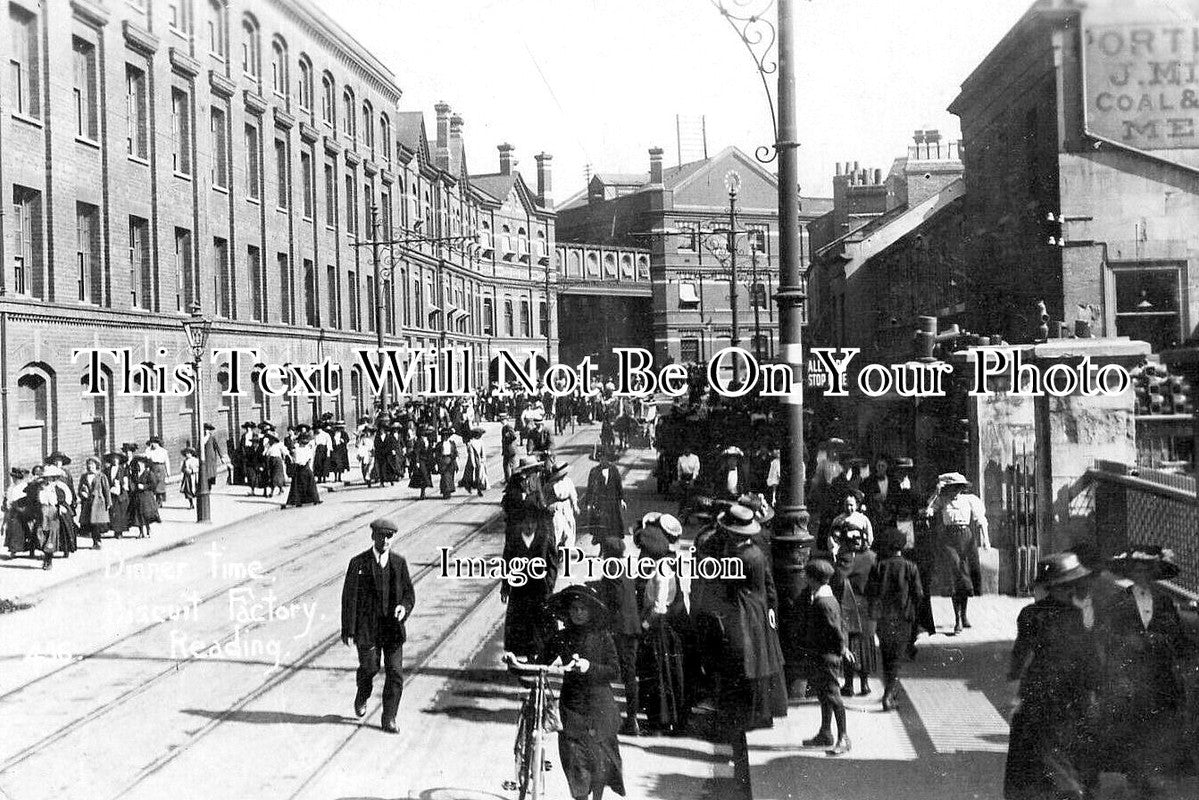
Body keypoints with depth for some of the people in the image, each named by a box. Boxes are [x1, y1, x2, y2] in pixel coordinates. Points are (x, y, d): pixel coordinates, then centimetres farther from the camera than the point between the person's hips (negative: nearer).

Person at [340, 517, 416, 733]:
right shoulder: (358, 563, -5)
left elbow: (409, 593, 8)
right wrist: (348, 630, -9)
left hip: (393, 627, 2)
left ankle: (389, 719, 10)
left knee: (395, 673, -2)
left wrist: (405, 607, -16)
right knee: (369, 667, 7)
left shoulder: (399, 562, 3)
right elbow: (349, 598, -5)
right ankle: (362, 697, 41)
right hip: (367, 627, -2)